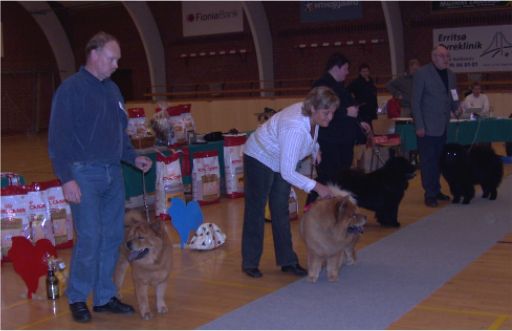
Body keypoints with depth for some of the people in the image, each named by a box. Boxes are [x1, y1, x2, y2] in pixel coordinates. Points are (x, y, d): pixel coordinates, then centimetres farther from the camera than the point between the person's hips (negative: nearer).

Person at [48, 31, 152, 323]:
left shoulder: (112, 89, 14)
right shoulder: (71, 89, -8)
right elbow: (58, 138, -12)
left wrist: (133, 157, 7)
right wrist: (67, 178, -18)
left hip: (113, 173, 7)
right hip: (85, 173, -7)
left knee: (113, 237, 9)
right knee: (90, 238, -8)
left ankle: (105, 297, 20)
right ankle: (77, 299, 10)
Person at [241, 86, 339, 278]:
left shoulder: (312, 116, -16)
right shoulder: (295, 127, -40)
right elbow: (288, 173, -38)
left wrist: (315, 150, 0)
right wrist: (316, 187, -38)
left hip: (281, 162, 8)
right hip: (260, 159, -8)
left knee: (281, 211, 8)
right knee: (255, 212, 1)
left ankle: (287, 261, 13)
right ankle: (250, 263, 12)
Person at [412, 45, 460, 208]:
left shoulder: (450, 74, 11)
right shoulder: (422, 73, -7)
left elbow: (453, 98, 21)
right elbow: (415, 101, -9)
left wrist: (457, 108, 1)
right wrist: (419, 126, -13)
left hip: (444, 126, 6)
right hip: (428, 127, -6)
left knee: (438, 160, 11)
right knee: (428, 162, -1)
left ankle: (436, 190, 20)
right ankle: (430, 194, 6)